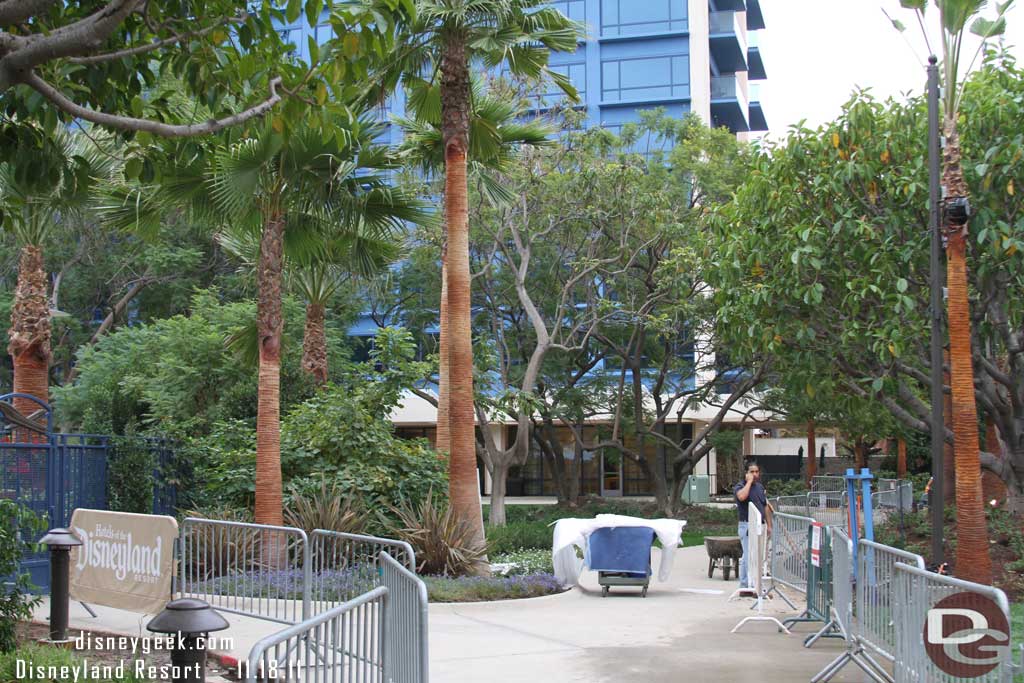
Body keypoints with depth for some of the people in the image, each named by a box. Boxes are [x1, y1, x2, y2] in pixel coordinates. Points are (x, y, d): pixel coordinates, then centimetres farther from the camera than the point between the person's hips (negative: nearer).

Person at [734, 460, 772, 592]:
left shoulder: (760, 487, 17)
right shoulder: (740, 486, -5)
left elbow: (766, 506, 21)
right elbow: (742, 496, -30)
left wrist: (769, 525, 17)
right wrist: (749, 481, -17)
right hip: (746, 525, -7)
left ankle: (744, 585, 15)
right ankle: (753, 585, -12)